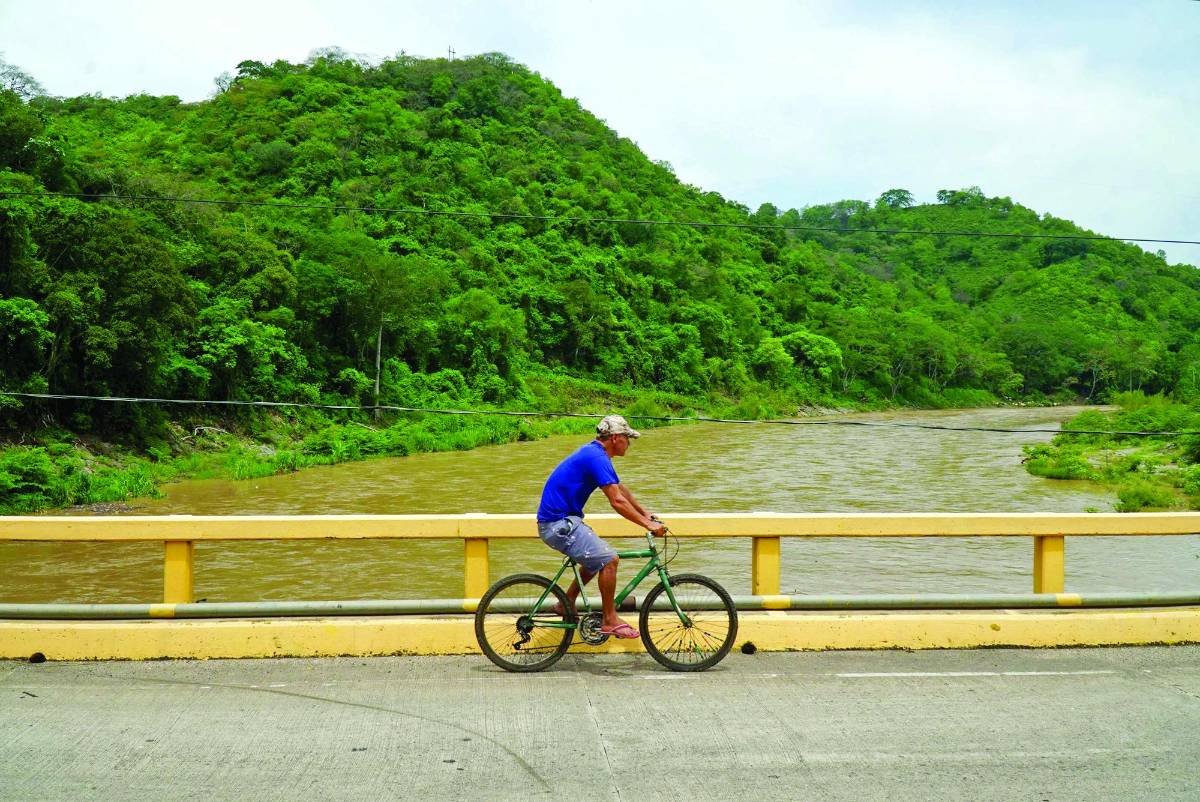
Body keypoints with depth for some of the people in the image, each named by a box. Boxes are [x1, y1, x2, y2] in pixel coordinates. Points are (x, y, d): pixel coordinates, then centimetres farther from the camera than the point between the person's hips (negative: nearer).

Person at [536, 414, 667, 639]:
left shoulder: (595, 454, 14)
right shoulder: (597, 457, -18)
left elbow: (621, 489, 23)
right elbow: (617, 501, -22)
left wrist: (646, 514, 22)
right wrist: (647, 524, -17)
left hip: (561, 521, 11)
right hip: (558, 524, -11)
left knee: (596, 558, 22)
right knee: (609, 559, -14)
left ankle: (567, 604, 28)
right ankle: (610, 620, -3)